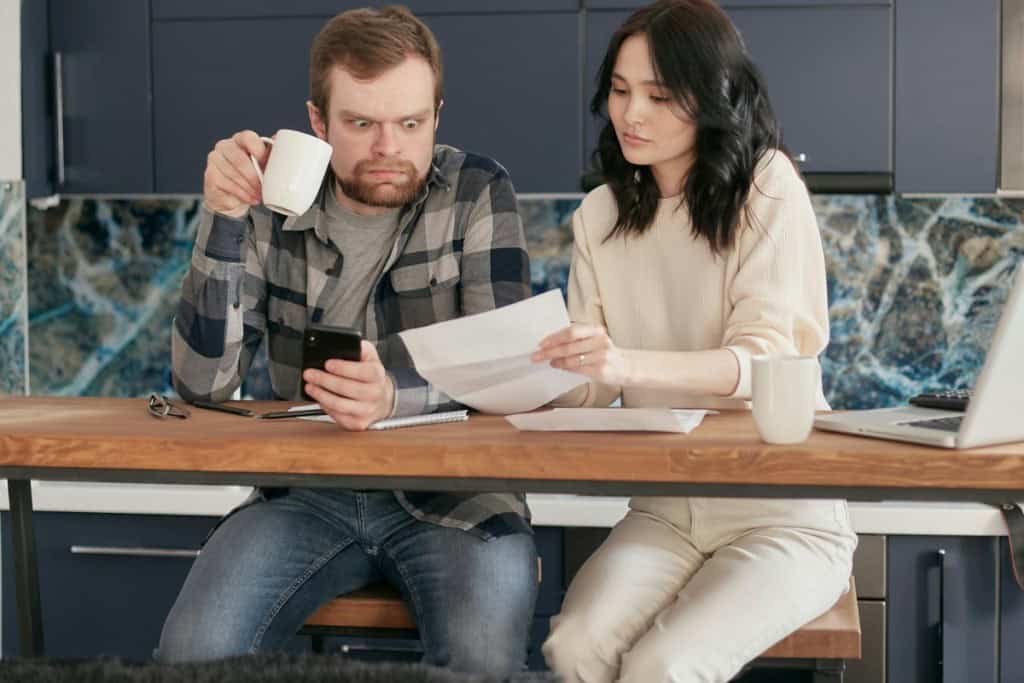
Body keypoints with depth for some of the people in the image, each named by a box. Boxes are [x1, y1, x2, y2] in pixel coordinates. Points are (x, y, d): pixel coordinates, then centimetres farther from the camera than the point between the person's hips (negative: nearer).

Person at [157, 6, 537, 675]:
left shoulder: (478, 192, -4)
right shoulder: (275, 211, 1)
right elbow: (204, 382, -5)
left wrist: (395, 395, -35)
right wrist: (223, 220, -16)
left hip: (454, 491, -2)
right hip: (308, 490, 2)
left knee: (482, 656, -29)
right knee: (193, 649, -21)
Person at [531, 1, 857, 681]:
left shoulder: (768, 187, -7)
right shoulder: (600, 215, 9)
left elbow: (766, 357, -19)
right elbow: (590, 386, 4)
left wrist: (629, 364, -36)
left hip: (783, 513, -4)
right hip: (665, 509, 4)